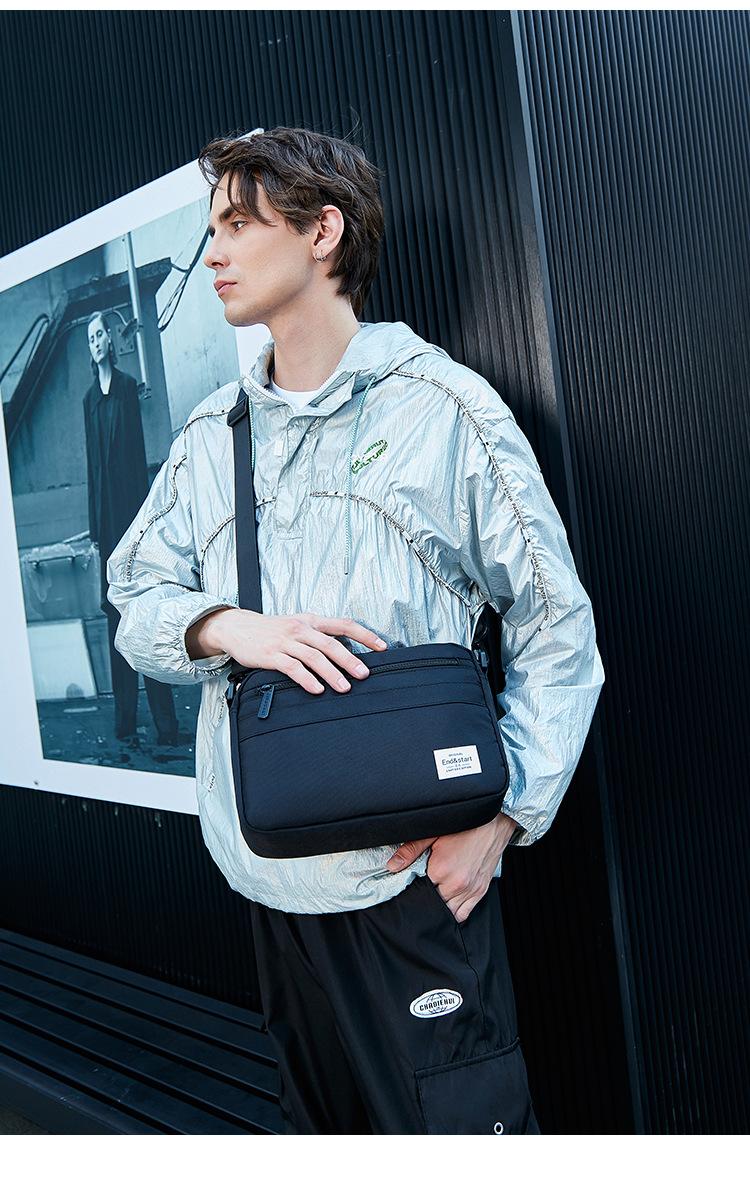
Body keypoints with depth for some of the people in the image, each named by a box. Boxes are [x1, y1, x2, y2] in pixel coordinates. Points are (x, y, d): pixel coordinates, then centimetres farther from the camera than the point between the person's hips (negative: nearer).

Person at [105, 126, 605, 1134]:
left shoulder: (444, 406, -6)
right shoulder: (210, 435, 10)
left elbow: (558, 626, -6)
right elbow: (138, 605, 8)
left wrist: (503, 814, -16)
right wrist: (226, 626, -15)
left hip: (414, 870, -4)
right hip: (268, 876, 5)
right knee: (324, 1127, 20)